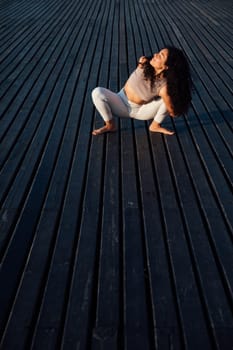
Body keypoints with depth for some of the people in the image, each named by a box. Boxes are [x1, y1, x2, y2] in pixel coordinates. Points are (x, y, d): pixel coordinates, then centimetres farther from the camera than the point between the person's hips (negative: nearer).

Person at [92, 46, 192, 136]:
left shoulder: (164, 87, -30)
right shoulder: (144, 63, -22)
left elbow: (173, 113, -23)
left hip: (140, 111, -2)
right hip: (122, 104, 3)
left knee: (167, 97, -27)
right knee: (97, 92, -23)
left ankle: (155, 126, 0)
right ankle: (110, 125, -1)